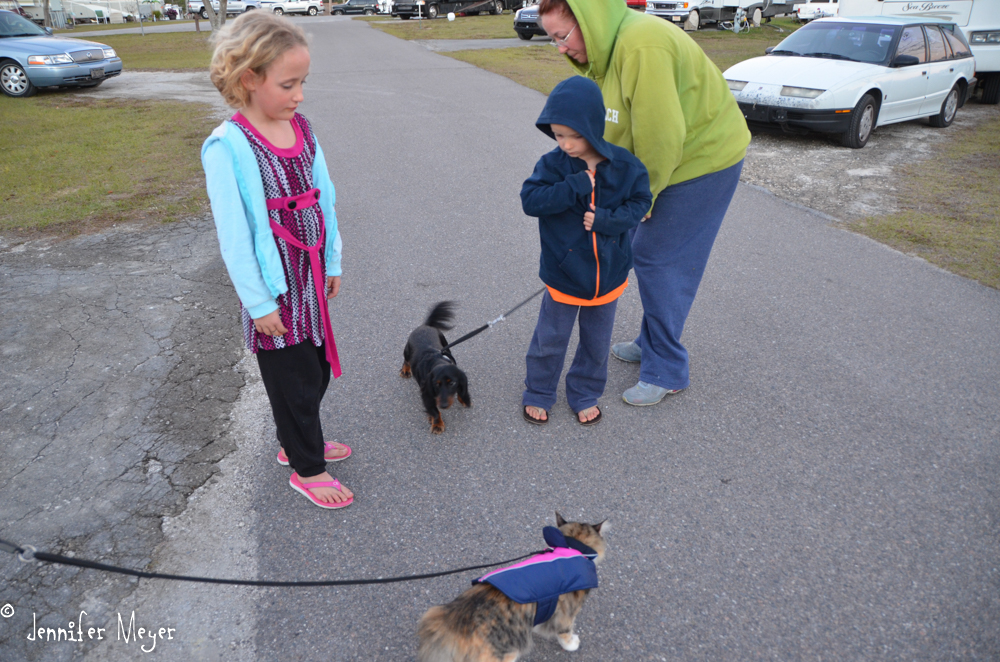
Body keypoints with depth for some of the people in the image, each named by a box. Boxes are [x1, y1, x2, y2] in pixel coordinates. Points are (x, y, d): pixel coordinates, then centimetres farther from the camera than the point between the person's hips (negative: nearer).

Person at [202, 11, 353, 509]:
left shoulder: (300, 129, 1)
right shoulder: (228, 147, -18)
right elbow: (233, 234, -15)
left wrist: (332, 263, 12)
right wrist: (258, 303, -12)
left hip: (310, 276, 6)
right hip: (274, 286, -6)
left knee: (317, 368, 19)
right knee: (294, 379, 8)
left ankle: (299, 442, 44)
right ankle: (306, 470, 29)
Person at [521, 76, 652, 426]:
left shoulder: (624, 165, -10)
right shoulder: (552, 164, -13)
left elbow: (640, 202, -5)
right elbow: (530, 200, -23)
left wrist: (607, 219, -21)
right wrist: (576, 185, -29)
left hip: (609, 273, 2)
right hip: (563, 274, -1)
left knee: (597, 341, 17)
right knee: (550, 340, 12)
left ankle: (585, 394, 38)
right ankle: (538, 393, 34)